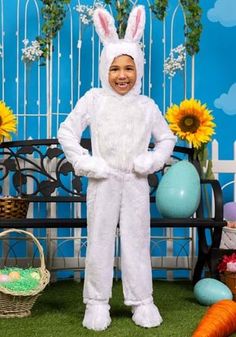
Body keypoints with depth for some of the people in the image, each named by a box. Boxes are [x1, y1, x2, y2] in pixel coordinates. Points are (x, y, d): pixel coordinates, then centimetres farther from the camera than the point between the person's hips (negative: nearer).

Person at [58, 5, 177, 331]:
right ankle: (97, 303, 15)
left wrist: (152, 161, -3)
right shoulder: (94, 99, -3)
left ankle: (142, 301, 18)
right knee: (100, 242, 4)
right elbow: (66, 132, -1)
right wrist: (84, 163, -10)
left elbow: (167, 138, 14)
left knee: (137, 241, 7)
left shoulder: (147, 106, 3)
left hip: (136, 183, 1)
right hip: (103, 182, -1)